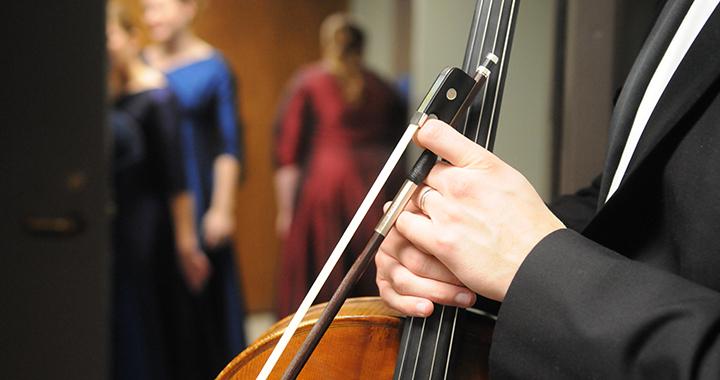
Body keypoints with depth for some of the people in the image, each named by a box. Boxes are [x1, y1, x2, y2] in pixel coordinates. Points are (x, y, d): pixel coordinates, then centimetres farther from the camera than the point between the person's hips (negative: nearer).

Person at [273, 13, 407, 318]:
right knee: (373, 282, 8)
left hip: (322, 185, -3)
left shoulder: (306, 83, 3)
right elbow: (396, 146, 13)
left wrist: (286, 210, 1)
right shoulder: (383, 90, 12)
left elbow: (287, 153, -2)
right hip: (378, 187, 3)